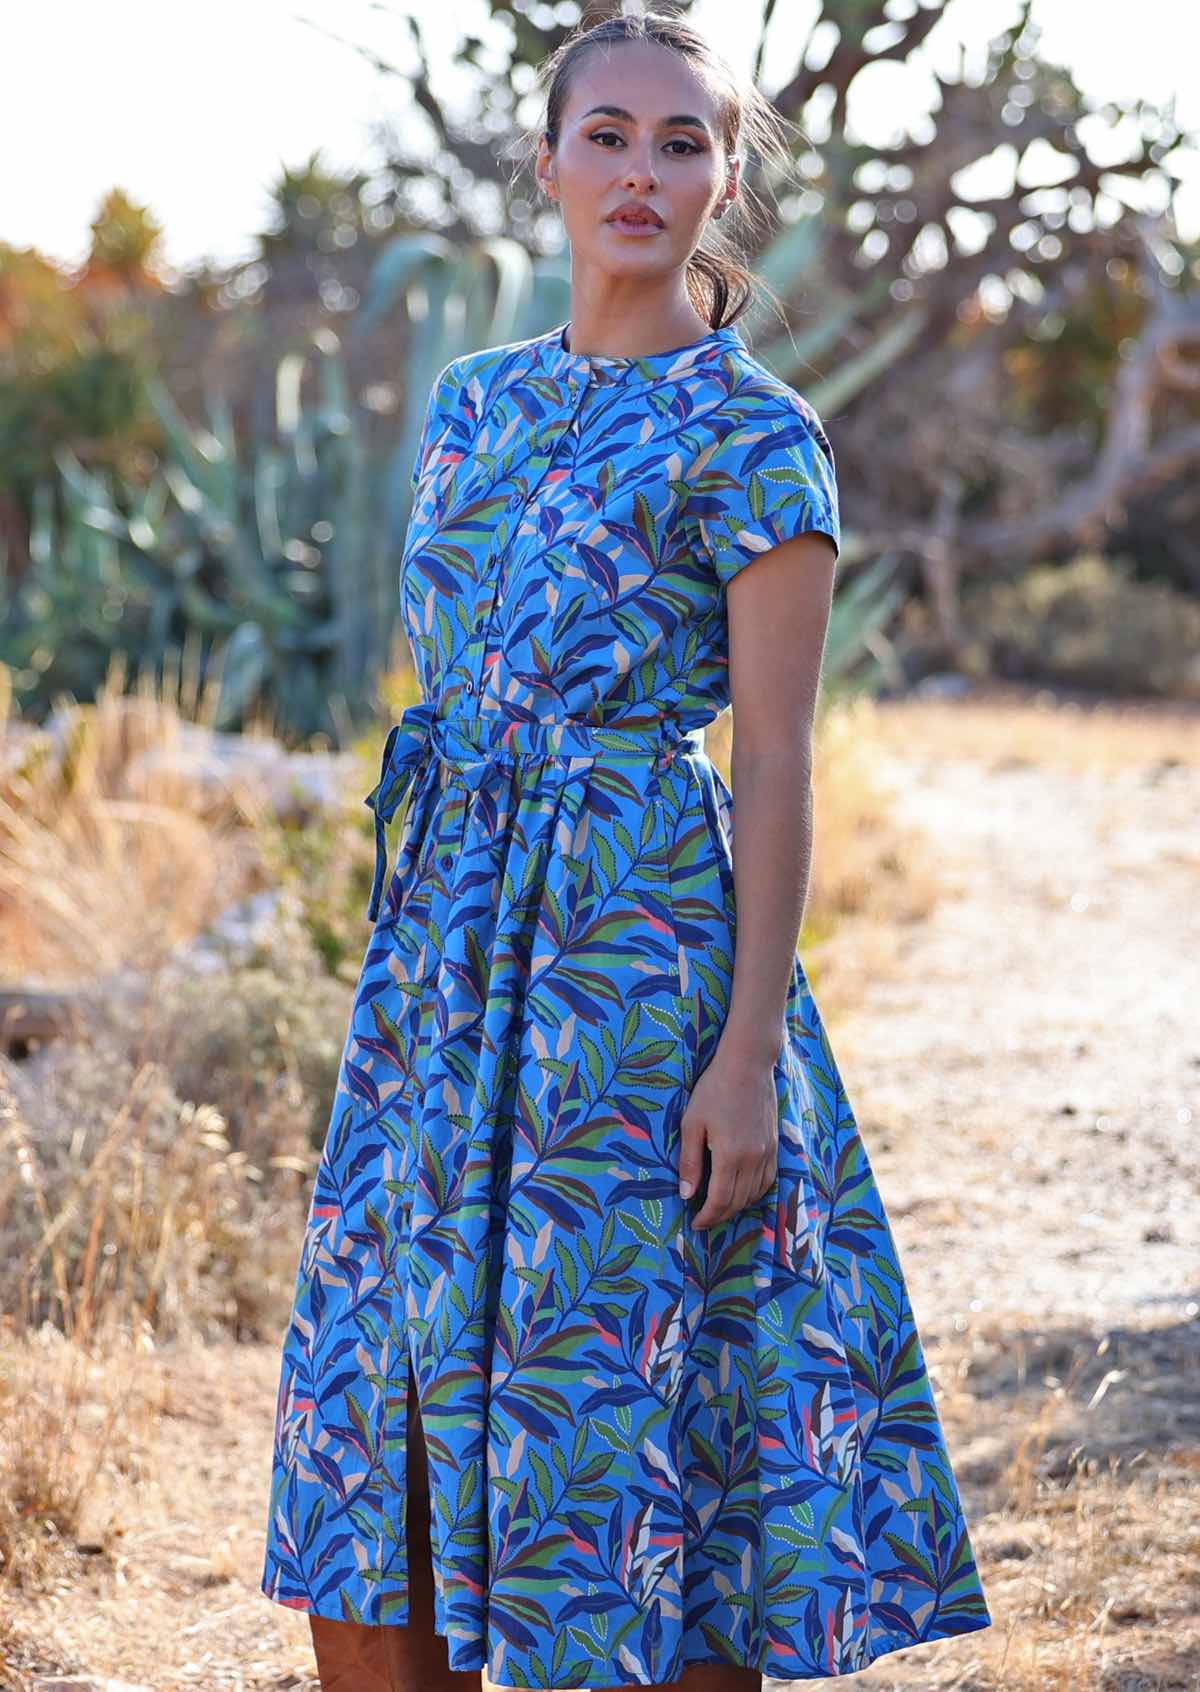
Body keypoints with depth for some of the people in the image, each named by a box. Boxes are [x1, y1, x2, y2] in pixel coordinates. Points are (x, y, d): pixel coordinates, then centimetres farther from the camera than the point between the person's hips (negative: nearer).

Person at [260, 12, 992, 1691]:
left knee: (616, 1396, -1)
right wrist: (410, 965, 16)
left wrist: (749, 1051, -14)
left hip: (641, 940, -7)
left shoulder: (752, 439, -6)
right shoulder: (475, 402, 13)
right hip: (453, 940, 7)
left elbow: (777, 761, -9)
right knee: (378, 1410, 8)